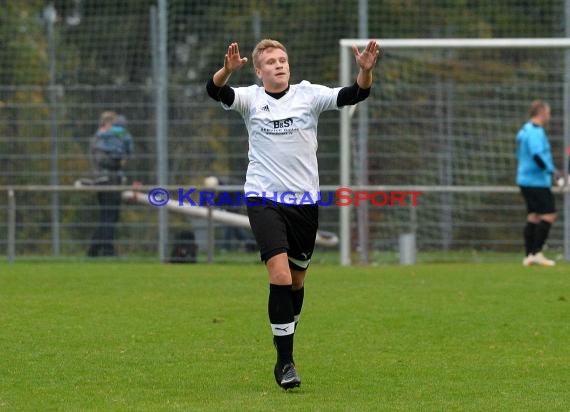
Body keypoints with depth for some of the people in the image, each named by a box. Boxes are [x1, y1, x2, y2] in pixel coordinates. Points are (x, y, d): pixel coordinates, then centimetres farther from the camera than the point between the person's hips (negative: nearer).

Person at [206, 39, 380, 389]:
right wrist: (228, 70, -40)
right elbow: (215, 91, -18)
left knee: (297, 281, 13)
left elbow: (353, 96, -11)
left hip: (305, 200, 2)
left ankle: (286, 344, 35)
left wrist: (366, 72, -32)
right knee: (280, 276, -17)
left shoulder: (308, 95, 1)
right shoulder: (250, 98, 0)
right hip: (264, 199, -2)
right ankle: (285, 362, -13)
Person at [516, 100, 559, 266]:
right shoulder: (536, 131, -15)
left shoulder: (525, 130, 17)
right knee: (549, 215, -8)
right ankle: (537, 253, -10)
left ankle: (529, 255, 6)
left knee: (534, 217, 9)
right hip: (537, 181, -10)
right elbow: (537, 154, -27)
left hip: (525, 179, 10)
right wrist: (551, 170, -18)